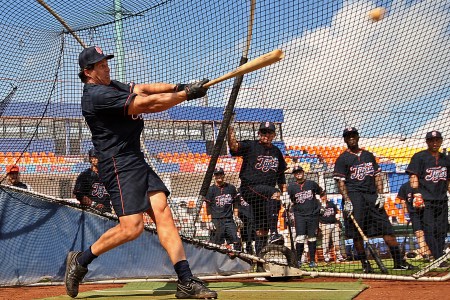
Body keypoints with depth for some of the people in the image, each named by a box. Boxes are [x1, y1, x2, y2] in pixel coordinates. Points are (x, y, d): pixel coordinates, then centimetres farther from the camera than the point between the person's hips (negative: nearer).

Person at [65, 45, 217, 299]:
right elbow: (147, 104, -17)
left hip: (137, 162, 10)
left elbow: (141, 89, 11)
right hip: (119, 166, -10)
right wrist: (187, 94, -12)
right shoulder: (97, 95, -15)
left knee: (163, 213, -3)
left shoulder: (111, 86, 18)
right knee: (132, 226, -15)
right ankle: (81, 260, 5)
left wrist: (178, 87, -6)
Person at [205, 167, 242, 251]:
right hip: (216, 220, -3)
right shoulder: (211, 190, 1)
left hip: (229, 219, 3)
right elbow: (208, 206, 1)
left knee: (236, 241, -5)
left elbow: (235, 203, 17)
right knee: (216, 244, -2)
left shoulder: (231, 188, 11)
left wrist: (236, 217, 9)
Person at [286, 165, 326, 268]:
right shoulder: (291, 187, 3)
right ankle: (298, 260, -2)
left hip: (313, 214, 1)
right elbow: (287, 201, 1)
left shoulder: (311, 184, 6)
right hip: (299, 214, -1)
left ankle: (312, 260, 12)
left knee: (312, 238, 4)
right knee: (300, 237, -11)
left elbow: (322, 193, 18)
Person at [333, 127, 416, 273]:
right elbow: (341, 182, -4)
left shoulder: (369, 155, 18)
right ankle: (365, 263, 3)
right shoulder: (342, 159, 3)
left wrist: (380, 195, 3)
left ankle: (399, 262, 0)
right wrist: (347, 201, -15)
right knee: (357, 233, -8)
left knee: (387, 228, -2)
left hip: (372, 195, 4)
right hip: (354, 196, -4)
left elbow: (377, 176, 17)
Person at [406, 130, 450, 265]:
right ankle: (439, 259, -15)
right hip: (426, 200, -5)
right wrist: (416, 194, -15)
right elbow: (414, 177, -5)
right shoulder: (419, 157, 2)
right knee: (429, 229, -12)